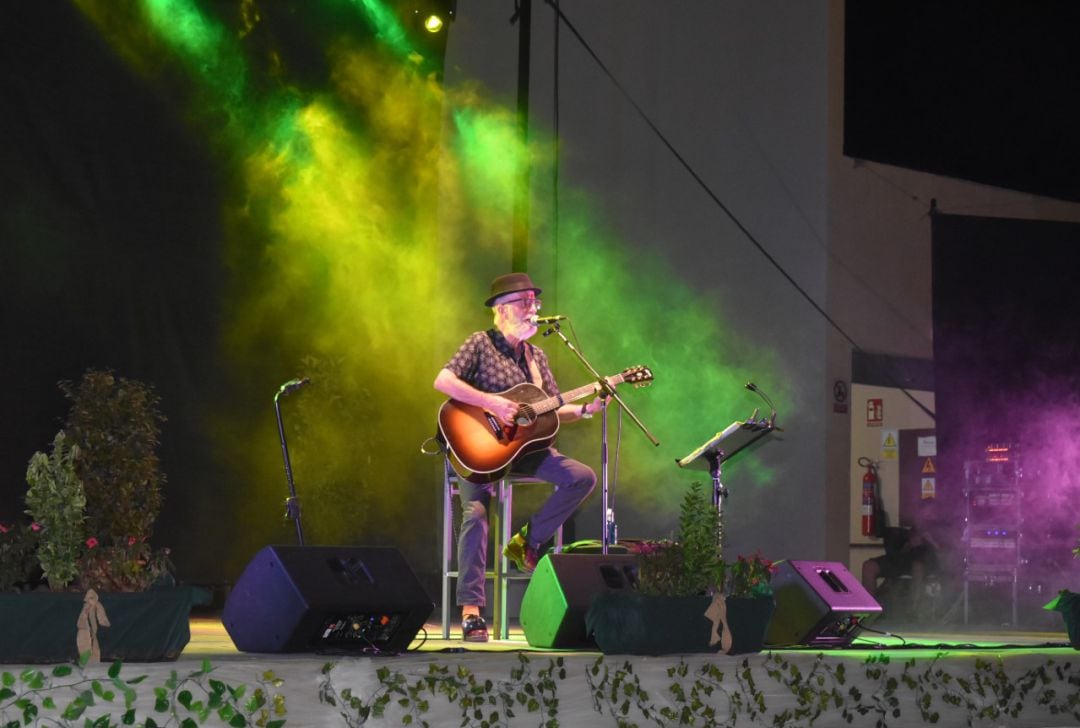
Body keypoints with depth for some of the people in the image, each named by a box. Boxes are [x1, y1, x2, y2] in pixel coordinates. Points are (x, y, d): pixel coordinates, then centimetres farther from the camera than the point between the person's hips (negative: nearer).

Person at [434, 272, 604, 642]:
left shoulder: (536, 357, 15)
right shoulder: (481, 344, -4)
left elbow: (553, 410, 16)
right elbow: (443, 381, -18)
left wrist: (585, 409, -2)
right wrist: (492, 403, -24)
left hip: (524, 446, 6)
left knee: (583, 477, -12)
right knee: (476, 513, -26)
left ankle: (527, 541, 1)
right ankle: (471, 611, -23)